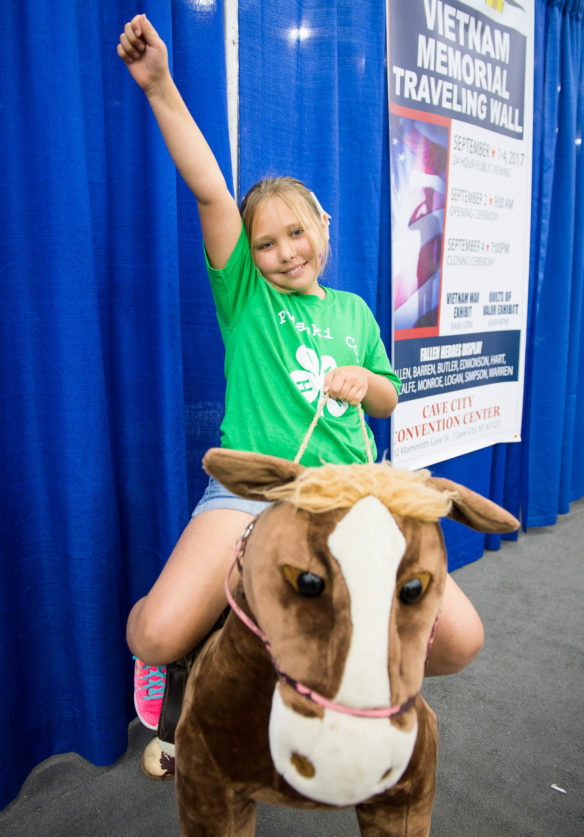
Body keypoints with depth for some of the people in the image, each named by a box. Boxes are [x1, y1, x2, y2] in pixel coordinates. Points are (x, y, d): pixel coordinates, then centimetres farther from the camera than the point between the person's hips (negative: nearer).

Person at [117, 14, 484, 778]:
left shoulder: (354, 311, 18)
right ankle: (183, 657, 14)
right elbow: (209, 191, -5)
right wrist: (159, 87, -13)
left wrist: (364, 381, 1)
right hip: (253, 485, -3)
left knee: (460, 640, -8)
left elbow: (388, 398, 24)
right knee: (156, 633, -27)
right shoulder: (244, 296, 7)